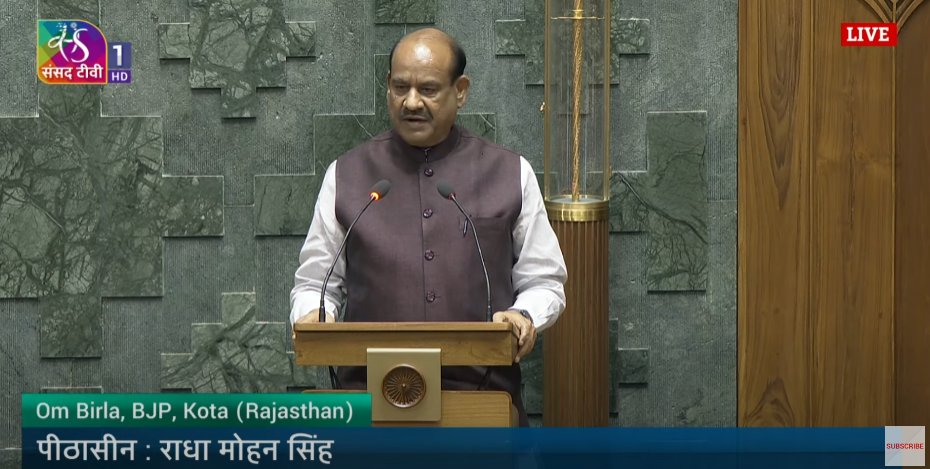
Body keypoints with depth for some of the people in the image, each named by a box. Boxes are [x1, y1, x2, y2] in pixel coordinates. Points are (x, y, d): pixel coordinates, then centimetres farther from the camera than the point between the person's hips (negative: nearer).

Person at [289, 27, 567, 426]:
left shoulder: (511, 174, 12)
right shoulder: (346, 176, 12)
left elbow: (544, 281, 15)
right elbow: (314, 282, 16)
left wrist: (526, 316, -6)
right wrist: (311, 318, -5)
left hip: (481, 392, 0)